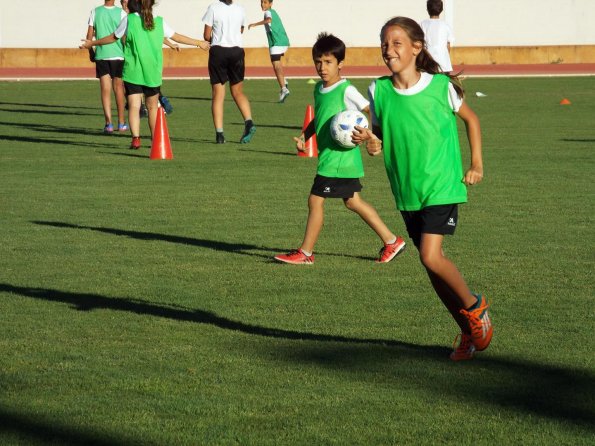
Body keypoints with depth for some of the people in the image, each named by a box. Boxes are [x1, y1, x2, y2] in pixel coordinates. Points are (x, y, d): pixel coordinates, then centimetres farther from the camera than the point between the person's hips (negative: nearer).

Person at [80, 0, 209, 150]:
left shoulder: (129, 20, -1)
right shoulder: (159, 22, 6)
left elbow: (113, 37, 9)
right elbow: (176, 37, 15)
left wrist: (92, 43, 24)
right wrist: (198, 43, 30)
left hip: (132, 71, -2)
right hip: (153, 73, 2)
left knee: (134, 105, -4)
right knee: (152, 106, 15)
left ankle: (135, 138, -20)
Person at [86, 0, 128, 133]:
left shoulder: (95, 12, 0)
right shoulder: (121, 13, -4)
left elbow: (89, 35, 1)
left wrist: (91, 52, 13)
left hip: (101, 56, 0)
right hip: (118, 55, 0)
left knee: (105, 90, 2)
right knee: (119, 88, 11)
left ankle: (108, 123, -10)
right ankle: (121, 123, 18)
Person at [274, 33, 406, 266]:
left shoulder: (346, 90, -15)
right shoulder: (319, 89, 11)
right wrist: (304, 136, 11)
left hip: (339, 156, -9)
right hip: (328, 155, 9)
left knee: (315, 200, -4)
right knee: (352, 202, 14)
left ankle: (305, 253, 7)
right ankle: (391, 241, 22)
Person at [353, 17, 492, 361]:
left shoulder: (441, 86, -9)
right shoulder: (379, 91, -2)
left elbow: (471, 119, 8)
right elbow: (379, 136, 8)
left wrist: (477, 164, 3)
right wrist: (371, 142, -15)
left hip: (443, 186, -4)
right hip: (407, 191, 4)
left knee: (431, 256, -18)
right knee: (433, 266, 8)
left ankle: (475, 306, 7)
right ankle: (469, 332, 24)